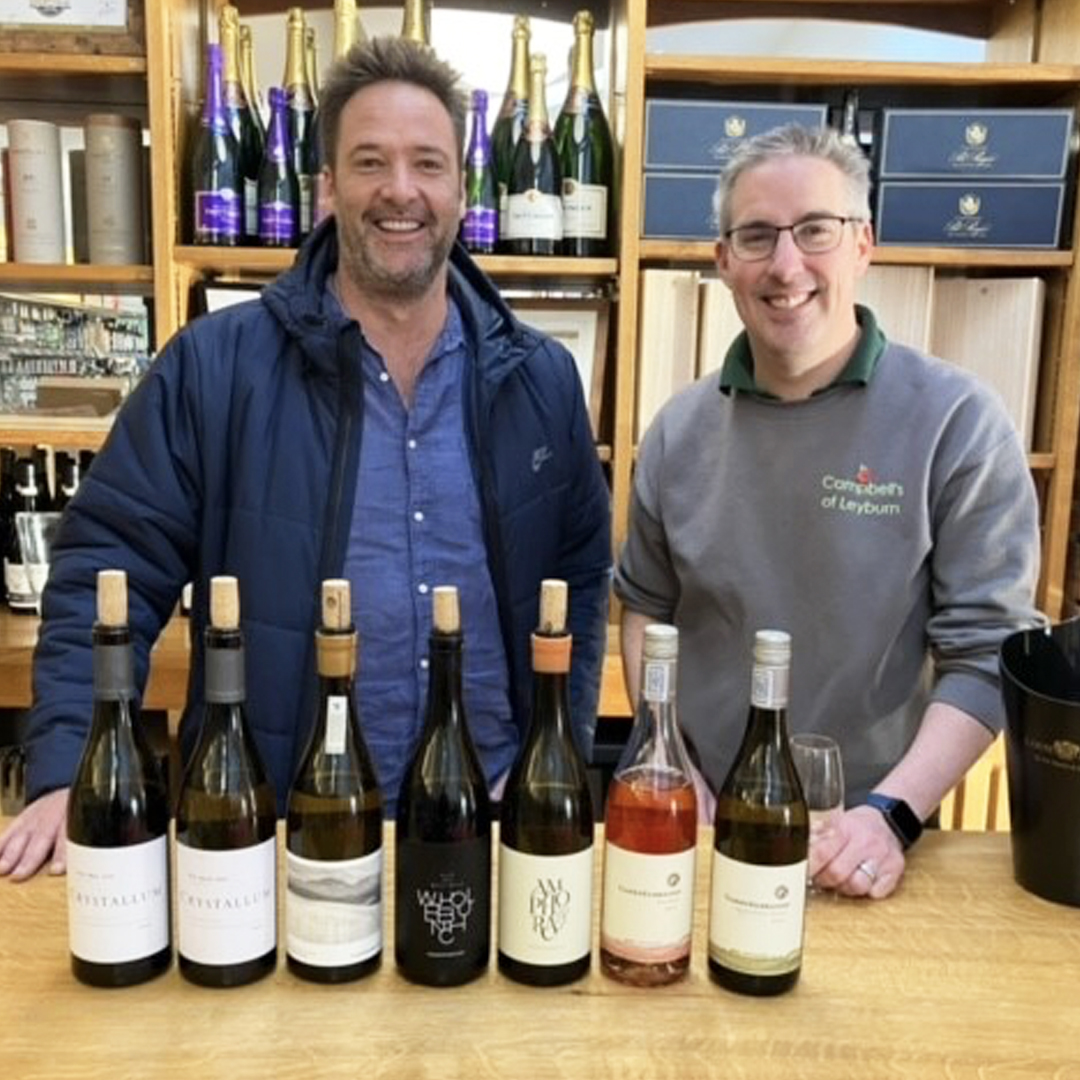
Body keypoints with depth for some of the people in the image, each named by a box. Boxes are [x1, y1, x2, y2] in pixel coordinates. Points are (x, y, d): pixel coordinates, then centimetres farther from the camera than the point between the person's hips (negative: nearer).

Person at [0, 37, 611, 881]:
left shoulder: (539, 380, 1)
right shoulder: (213, 367, -8)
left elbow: (581, 582, 8)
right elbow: (107, 567, -7)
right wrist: (70, 776, -17)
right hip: (276, 827, -2)